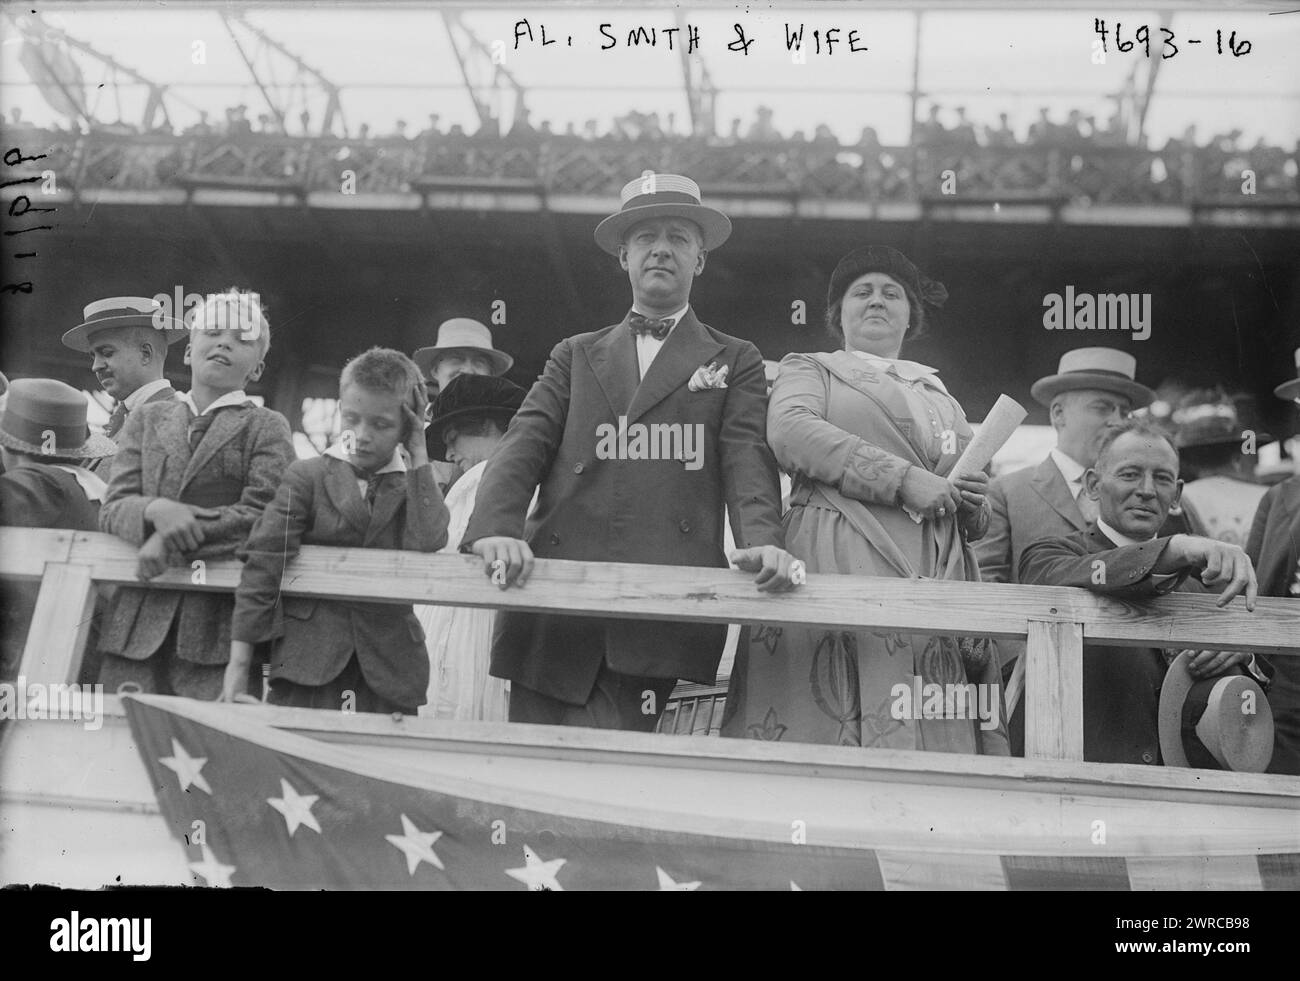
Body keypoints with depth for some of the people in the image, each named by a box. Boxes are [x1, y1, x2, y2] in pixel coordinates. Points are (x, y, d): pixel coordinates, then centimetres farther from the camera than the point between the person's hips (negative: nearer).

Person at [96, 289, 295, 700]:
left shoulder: (267, 427, 7)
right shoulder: (146, 419, 18)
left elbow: (261, 514, -7)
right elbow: (112, 508, 8)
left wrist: (174, 541, -14)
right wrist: (155, 510, -15)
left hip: (220, 626, -3)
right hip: (138, 620, 3)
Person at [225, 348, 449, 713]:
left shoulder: (417, 488, 9)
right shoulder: (306, 476, 4)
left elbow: (428, 544, -13)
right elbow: (263, 563, -2)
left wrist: (419, 455, -7)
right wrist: (239, 660, -7)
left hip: (387, 674, 1)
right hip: (307, 660, -1)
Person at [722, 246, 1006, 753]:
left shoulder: (941, 397, 29)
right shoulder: (809, 369, 17)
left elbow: (972, 524, 30)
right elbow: (789, 430, -7)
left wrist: (971, 503, 5)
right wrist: (903, 478, -13)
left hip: (931, 579, 4)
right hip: (837, 563, -4)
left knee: (932, 738, -8)